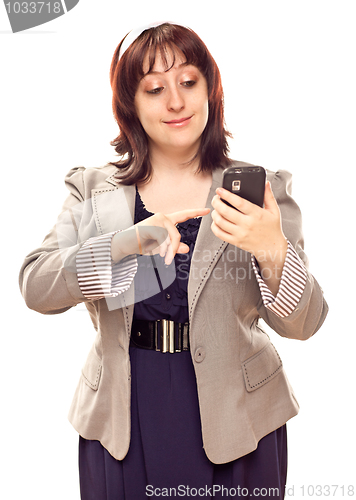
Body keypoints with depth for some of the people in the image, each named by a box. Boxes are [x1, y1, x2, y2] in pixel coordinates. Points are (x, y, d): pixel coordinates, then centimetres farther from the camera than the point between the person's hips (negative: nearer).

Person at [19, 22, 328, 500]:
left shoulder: (260, 190, -3)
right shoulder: (92, 190, 1)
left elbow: (303, 323, -7)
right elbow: (35, 287, -10)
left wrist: (273, 251, -27)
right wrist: (127, 242, -25)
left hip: (233, 422, 0)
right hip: (123, 422, 1)